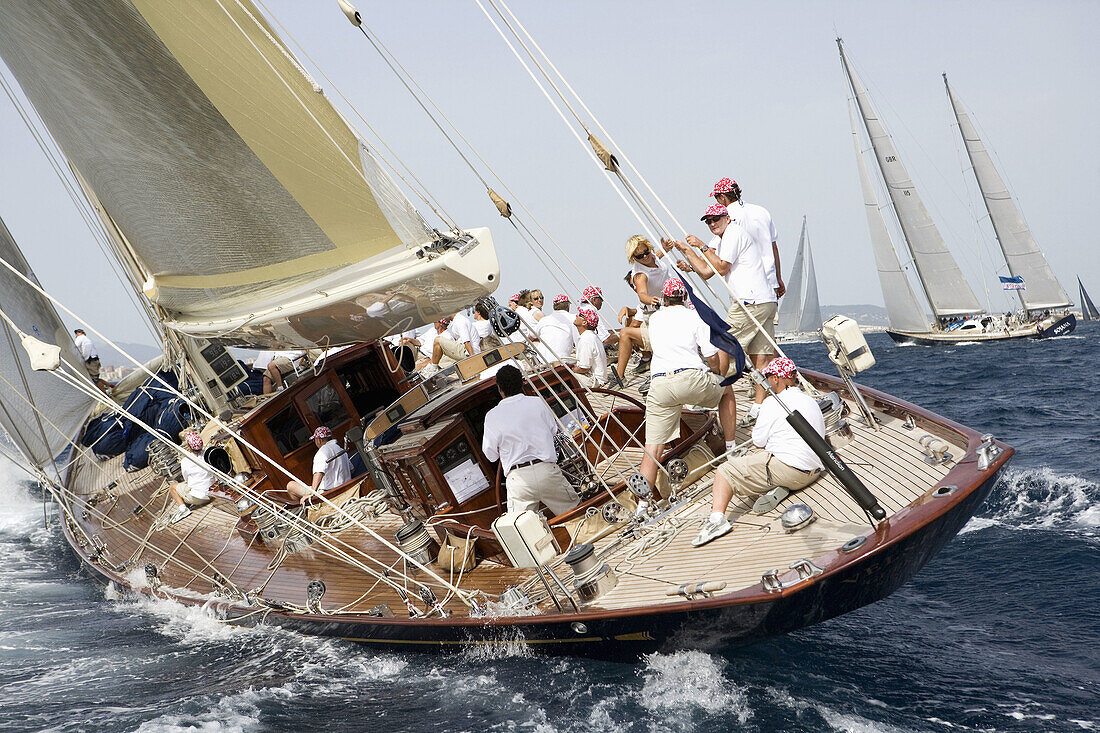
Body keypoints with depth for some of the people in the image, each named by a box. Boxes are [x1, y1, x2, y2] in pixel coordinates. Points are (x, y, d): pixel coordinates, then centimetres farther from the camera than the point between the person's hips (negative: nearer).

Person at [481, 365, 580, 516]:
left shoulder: (492, 416, -1)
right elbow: (554, 431, 16)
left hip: (517, 477, -1)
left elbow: (491, 454, 5)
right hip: (547, 469, 1)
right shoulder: (538, 403, 3)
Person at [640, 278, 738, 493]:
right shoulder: (695, 317, 7)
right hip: (692, 380, -2)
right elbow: (712, 357, 2)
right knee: (726, 389, 31)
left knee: (652, 451, 1)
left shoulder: (654, 319, 19)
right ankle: (730, 447, 33)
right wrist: (716, 377, 22)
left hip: (659, 386, 2)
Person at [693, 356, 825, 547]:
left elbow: (758, 443, -5)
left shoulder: (773, 403, -7)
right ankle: (778, 489, 1)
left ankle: (717, 517, -21)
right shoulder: (812, 401, 15)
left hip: (787, 467, -8)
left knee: (726, 471, -1)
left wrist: (756, 429, 20)